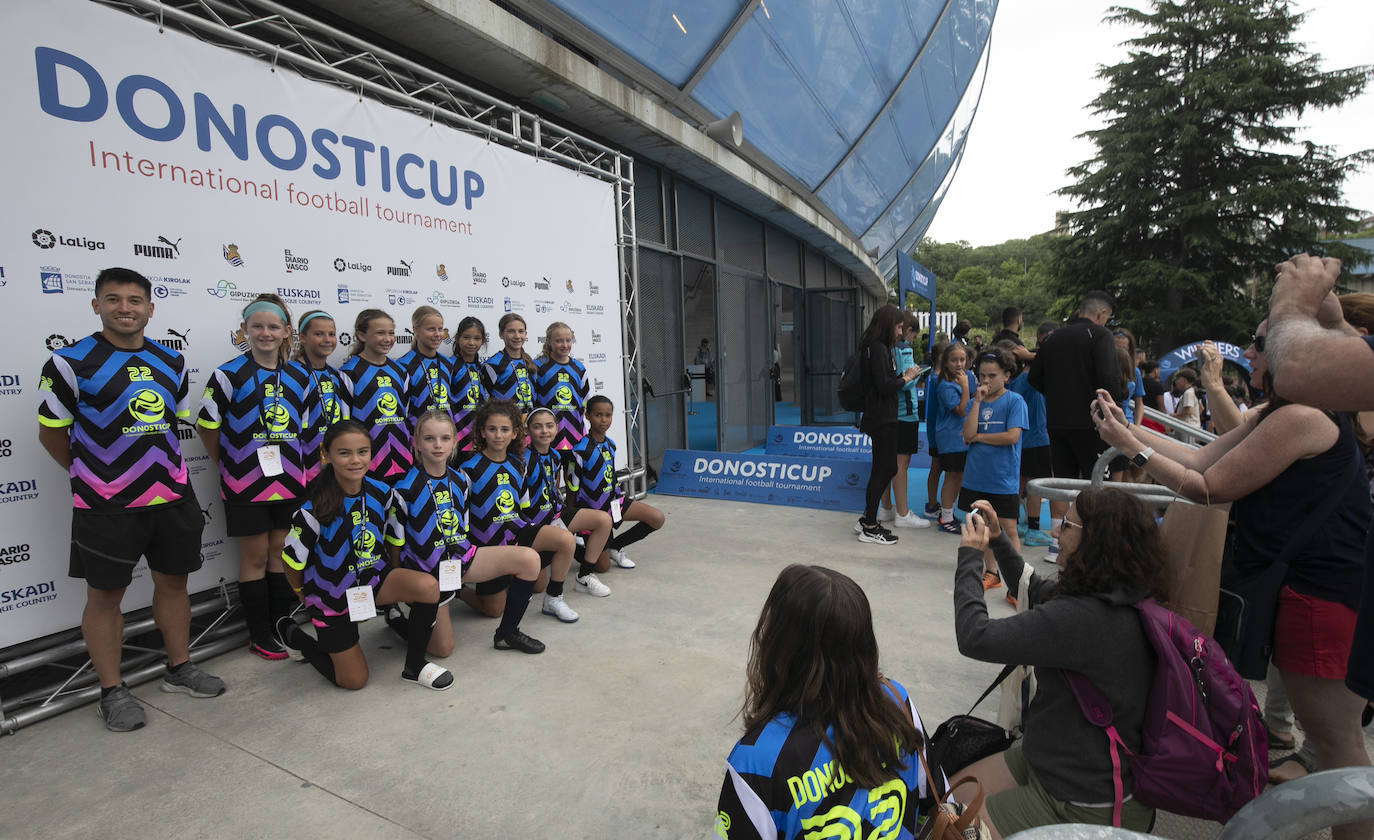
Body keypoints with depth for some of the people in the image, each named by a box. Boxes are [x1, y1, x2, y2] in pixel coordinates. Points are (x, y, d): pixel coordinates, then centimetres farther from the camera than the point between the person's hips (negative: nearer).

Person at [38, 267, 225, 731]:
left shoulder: (171, 361, 6)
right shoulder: (70, 362, -9)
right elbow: (51, 432, -2)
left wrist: (156, 467, 11)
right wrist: (92, 476, 6)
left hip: (172, 496, 5)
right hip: (106, 505, -4)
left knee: (173, 582, 14)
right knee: (105, 595, 7)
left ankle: (179, 668, 30)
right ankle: (112, 691, 22)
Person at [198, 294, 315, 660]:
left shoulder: (298, 376, 6)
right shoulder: (229, 374, -7)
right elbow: (207, 426, -2)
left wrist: (293, 466, 8)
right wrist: (230, 467, 2)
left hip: (288, 479, 4)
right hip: (246, 481, -4)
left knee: (281, 551, 11)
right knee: (255, 555, 4)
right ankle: (260, 636, 16)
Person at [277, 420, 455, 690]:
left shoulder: (381, 492, -10)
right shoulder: (315, 509, -24)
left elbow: (395, 536, 7)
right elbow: (293, 559, -9)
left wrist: (395, 580, 14)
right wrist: (302, 592, 7)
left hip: (374, 580, 4)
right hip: (332, 595, -3)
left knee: (428, 586, -27)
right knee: (355, 681, 6)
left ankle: (414, 665, -5)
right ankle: (292, 634, 29)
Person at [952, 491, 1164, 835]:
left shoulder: (1085, 618, -33)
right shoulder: (1114, 598, -2)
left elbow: (975, 637, -28)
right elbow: (1034, 590, 17)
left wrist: (971, 556, -15)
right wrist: (997, 538, 7)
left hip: (1086, 806, -9)